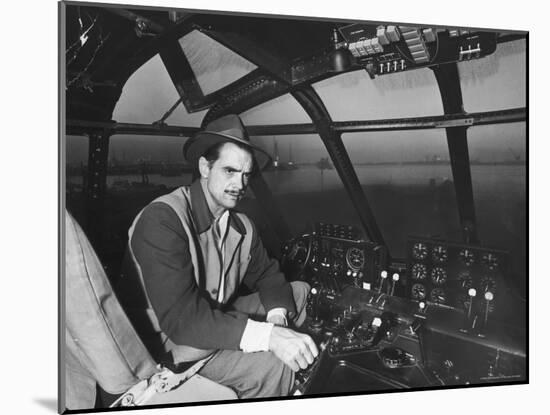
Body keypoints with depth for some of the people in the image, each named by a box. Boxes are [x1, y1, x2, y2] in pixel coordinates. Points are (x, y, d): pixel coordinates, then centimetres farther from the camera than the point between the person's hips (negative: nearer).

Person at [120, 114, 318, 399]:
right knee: (272, 365, -26)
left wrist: (278, 317, -18)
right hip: (174, 342, -7)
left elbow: (266, 274, 5)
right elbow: (180, 318, -32)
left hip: (221, 315, 8)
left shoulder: (241, 225, -3)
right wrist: (269, 335, -37)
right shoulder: (162, 220, -26)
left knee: (303, 292, 6)